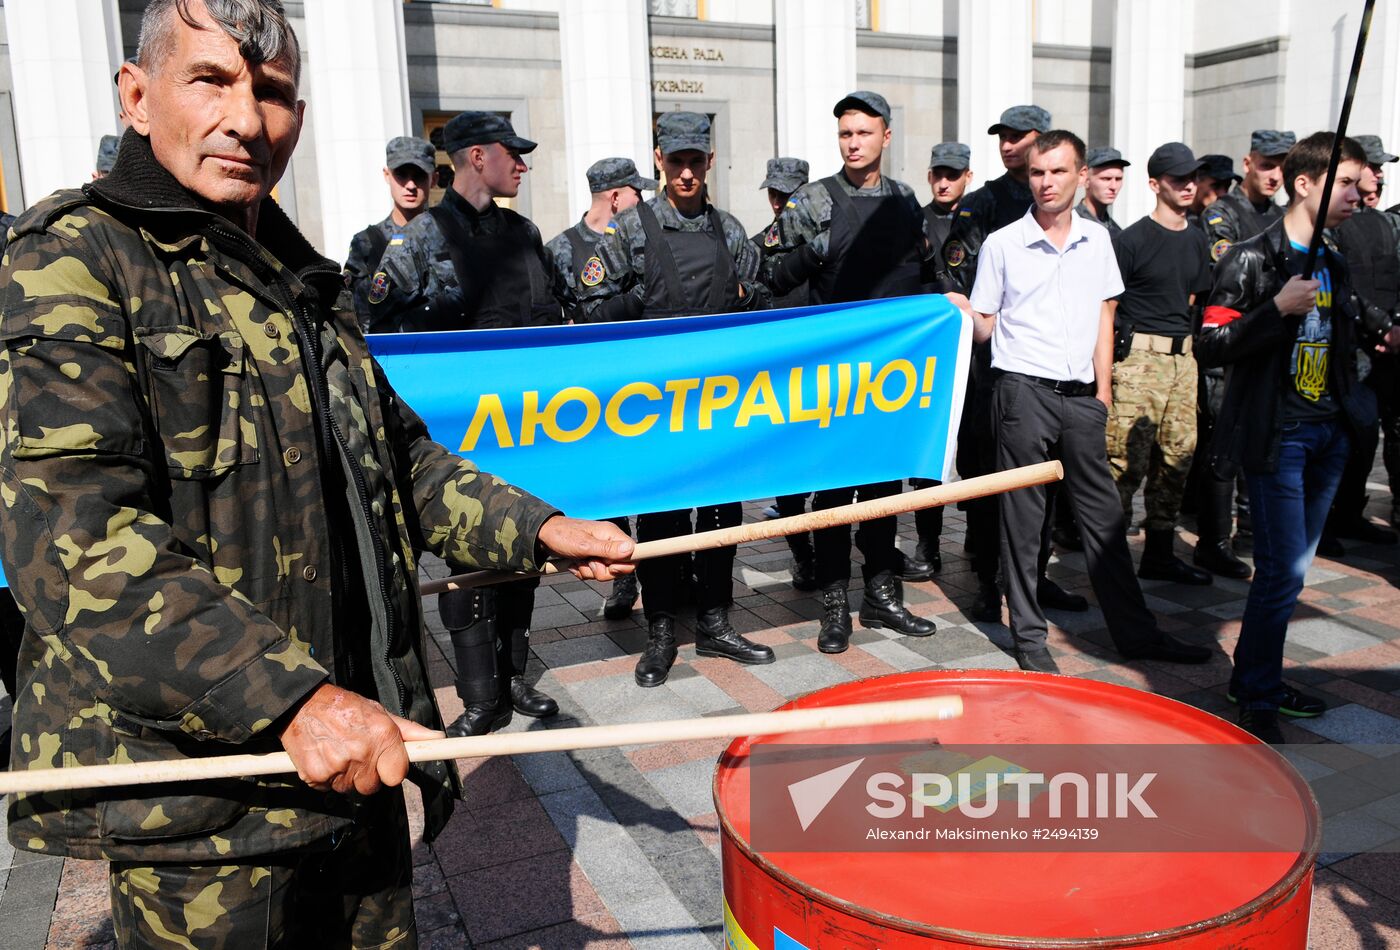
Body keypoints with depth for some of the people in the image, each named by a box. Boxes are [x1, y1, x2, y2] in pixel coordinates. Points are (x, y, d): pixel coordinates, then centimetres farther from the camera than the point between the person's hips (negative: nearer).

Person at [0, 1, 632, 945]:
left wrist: (539, 527, 8)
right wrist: (291, 698, -29)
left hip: (351, 745, 7)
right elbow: (76, 537, -23)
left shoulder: (302, 281, 14)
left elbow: (399, 453, 22)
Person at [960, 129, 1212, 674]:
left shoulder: (1096, 239, 9)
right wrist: (964, 312, -20)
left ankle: (1135, 631, 20)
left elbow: (1103, 316, 15)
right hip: (1023, 390, -3)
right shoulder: (1002, 244, -1)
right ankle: (1029, 636, 13)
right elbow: (985, 327, 2)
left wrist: (1104, 388, 10)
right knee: (1022, 516, 1)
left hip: (1081, 394, 4)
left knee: (1103, 513, 10)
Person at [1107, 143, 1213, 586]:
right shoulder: (1132, 239, -5)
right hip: (1138, 355, -7)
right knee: (1128, 459, -10)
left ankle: (1158, 553, 20)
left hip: (1182, 356, 7)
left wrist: (1184, 340, 14)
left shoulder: (1196, 240, 16)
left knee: (1178, 453, 9)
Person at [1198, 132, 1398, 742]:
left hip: (1329, 434, 8)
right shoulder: (1252, 258, -10)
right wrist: (1277, 308, -25)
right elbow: (1210, 347, -17)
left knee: (1293, 567, 13)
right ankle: (1256, 700, 7)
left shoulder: (1332, 263, 15)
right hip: (1277, 435, -8)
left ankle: (1256, 678, 26)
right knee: (1282, 572, -8)